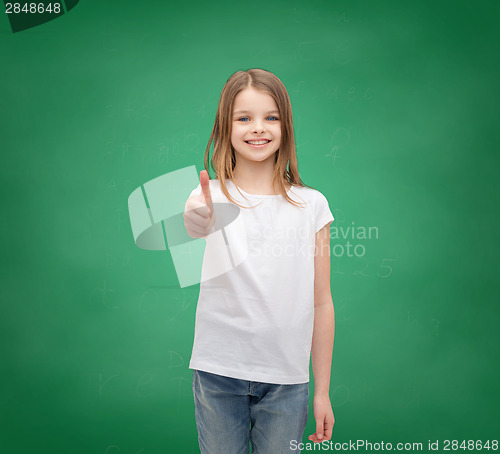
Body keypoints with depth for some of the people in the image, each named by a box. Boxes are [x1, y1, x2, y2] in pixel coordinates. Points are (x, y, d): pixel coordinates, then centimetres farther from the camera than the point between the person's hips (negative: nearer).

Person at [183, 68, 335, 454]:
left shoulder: (311, 205, -1)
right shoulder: (211, 196, -4)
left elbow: (321, 302, 1)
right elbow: (197, 222, -29)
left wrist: (323, 391, 3)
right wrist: (196, 223, -53)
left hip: (287, 380, 1)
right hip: (218, 375, -1)